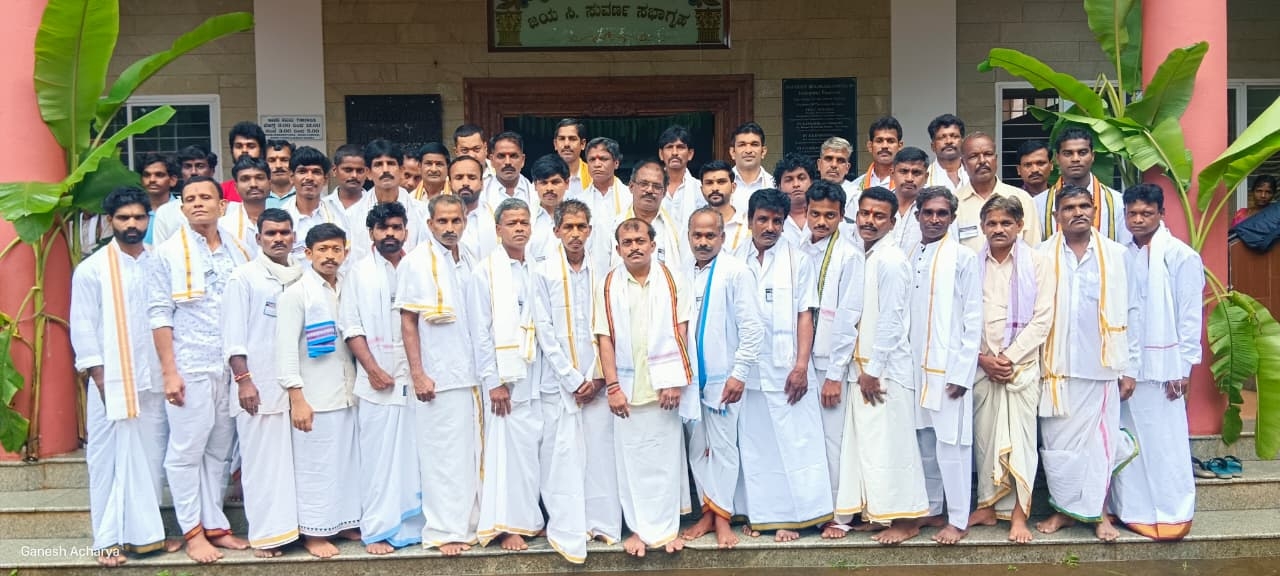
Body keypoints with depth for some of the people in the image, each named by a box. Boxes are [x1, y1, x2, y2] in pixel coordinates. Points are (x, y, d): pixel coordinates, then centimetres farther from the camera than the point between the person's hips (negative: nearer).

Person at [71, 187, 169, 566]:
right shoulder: (92, 269, -1)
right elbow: (83, 328, -3)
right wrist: (99, 376, -9)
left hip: (154, 379, 3)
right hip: (112, 382, -3)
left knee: (150, 457, 8)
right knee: (111, 459, 0)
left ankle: (145, 531, 17)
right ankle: (109, 539, 7)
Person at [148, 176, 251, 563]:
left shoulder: (238, 252, 8)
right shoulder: (168, 253, -1)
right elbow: (159, 314, -4)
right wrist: (169, 371, -11)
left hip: (231, 367, 4)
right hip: (189, 367, -3)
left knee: (219, 451, 10)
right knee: (186, 451, 1)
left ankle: (215, 525, 19)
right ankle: (193, 531, 11)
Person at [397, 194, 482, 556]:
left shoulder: (471, 262, 10)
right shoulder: (416, 263, -4)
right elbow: (407, 323, -5)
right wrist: (417, 374, -11)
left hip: (472, 374, 5)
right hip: (437, 377, -5)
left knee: (471, 454, 9)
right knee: (441, 455, 1)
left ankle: (467, 524, 20)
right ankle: (443, 530, 11)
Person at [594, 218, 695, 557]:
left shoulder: (672, 280, 2)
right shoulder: (608, 286, 3)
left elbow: (681, 332, -1)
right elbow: (605, 338, 1)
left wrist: (675, 381, -7)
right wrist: (612, 386, -5)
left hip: (665, 385, -1)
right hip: (627, 388, 1)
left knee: (667, 456, 5)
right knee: (632, 458, 5)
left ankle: (667, 527, 16)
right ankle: (640, 528, 15)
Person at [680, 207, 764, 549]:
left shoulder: (736, 272, -8)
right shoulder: (683, 274, 8)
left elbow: (752, 328, -11)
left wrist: (739, 373, -14)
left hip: (723, 377, -5)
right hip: (691, 376, 5)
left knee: (723, 445, 1)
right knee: (697, 447, 10)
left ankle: (722, 516, 12)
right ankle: (707, 512, 20)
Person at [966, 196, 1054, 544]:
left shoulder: (1037, 263, 1)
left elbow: (1042, 318, -4)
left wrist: (1010, 356, -10)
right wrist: (981, 357, -6)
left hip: (1022, 362, -2)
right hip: (982, 363, 2)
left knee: (1019, 435, -4)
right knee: (984, 434, 4)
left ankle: (1018, 514, 0)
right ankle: (987, 506, 13)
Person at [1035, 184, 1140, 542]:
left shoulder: (1116, 256, 4)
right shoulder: (1042, 256, 1)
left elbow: (1130, 314, 5)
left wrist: (1129, 368, 3)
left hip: (1102, 366, 0)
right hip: (1057, 366, 0)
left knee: (1100, 439, 4)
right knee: (1057, 441, 5)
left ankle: (1098, 510, 17)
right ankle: (1063, 508, 19)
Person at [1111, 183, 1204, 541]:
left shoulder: (1181, 256, -5)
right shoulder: (1122, 256, 9)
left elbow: (1190, 314, -6)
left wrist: (1184, 366, -10)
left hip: (1162, 365, -5)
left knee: (1165, 441, -1)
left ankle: (1173, 514, 10)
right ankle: (1133, 510, 19)